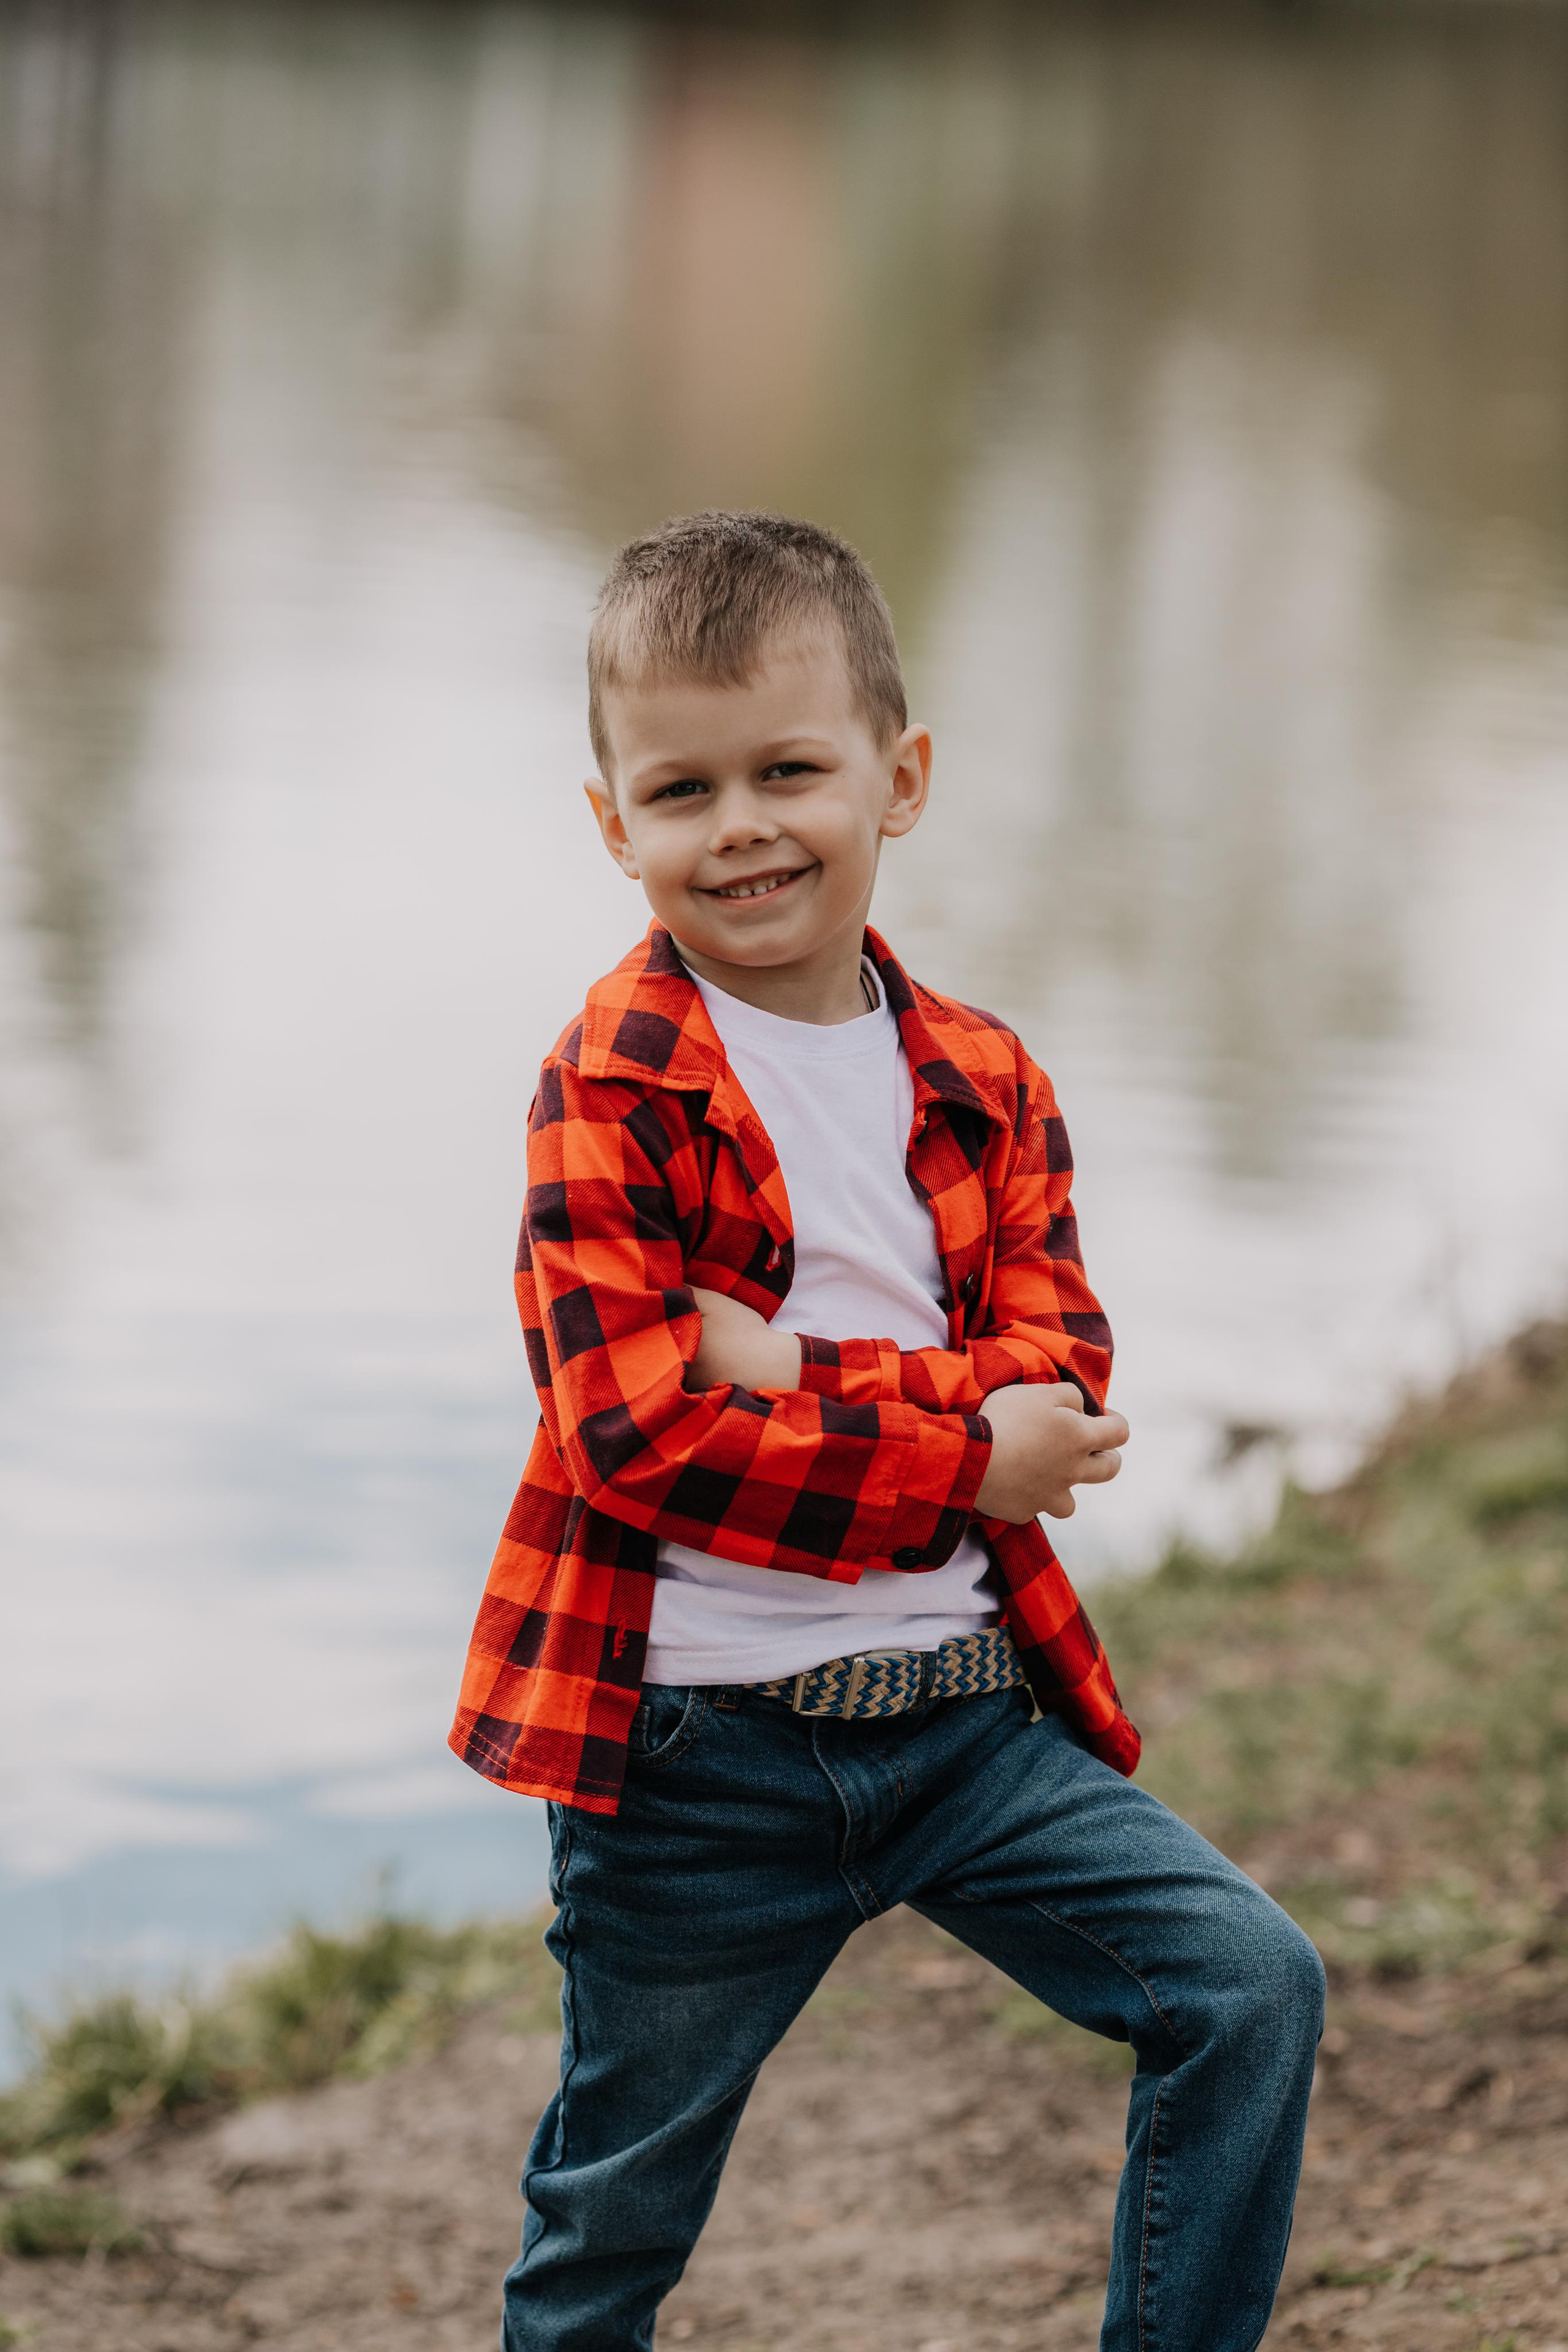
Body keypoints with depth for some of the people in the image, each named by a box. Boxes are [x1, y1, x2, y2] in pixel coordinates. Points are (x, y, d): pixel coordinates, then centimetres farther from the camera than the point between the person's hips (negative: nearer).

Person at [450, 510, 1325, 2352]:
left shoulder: (984, 1084, 5)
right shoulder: (615, 1089, -10)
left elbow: (1056, 1372, -6)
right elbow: (635, 1433, -19)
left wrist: (805, 1376, -21)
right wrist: (967, 1460, -18)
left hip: (968, 1709, 4)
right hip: (697, 1744, -4)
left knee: (1254, 1989, -4)